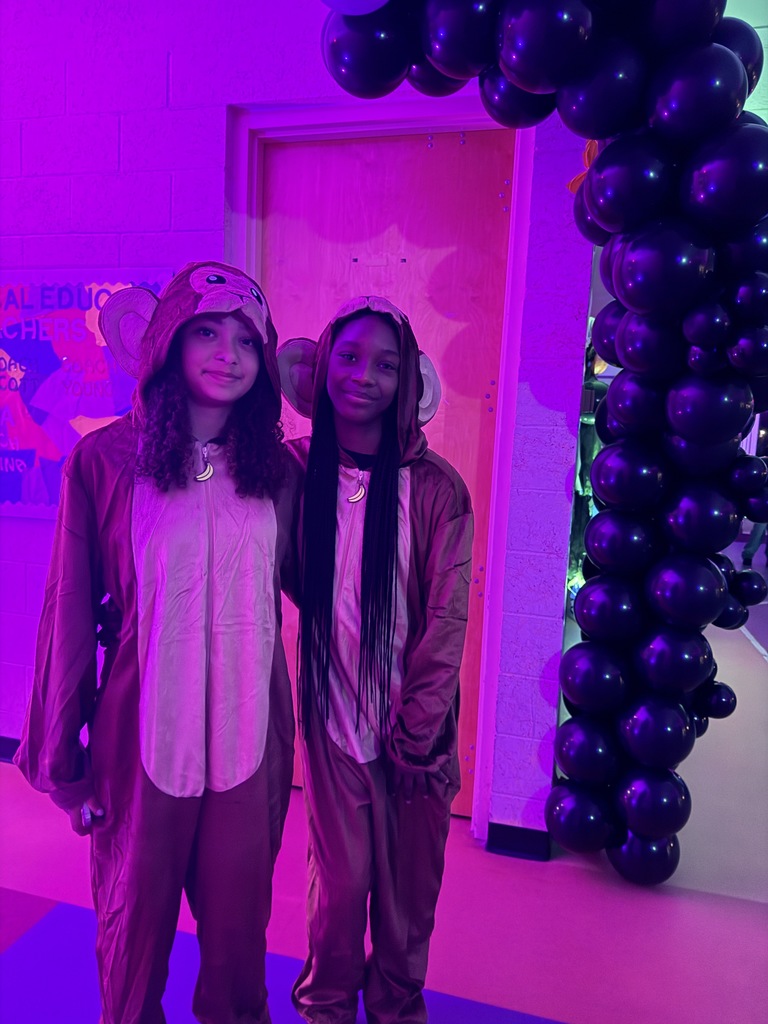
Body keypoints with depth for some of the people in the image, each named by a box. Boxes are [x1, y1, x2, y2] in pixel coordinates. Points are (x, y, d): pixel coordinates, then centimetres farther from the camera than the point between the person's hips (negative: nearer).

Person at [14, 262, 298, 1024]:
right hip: (143, 729, -1)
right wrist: (63, 754, 1)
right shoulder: (104, 461, -7)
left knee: (238, 914, 18)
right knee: (136, 913, 18)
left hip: (249, 731, 2)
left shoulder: (277, 468, 1)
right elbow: (71, 615, -3)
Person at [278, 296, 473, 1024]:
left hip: (416, 724, 0)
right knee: (340, 881, 12)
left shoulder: (435, 486, -10)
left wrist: (415, 732, -9)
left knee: (410, 883, 14)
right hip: (332, 717, 1)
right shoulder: (296, 470, -5)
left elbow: (447, 619, -9)